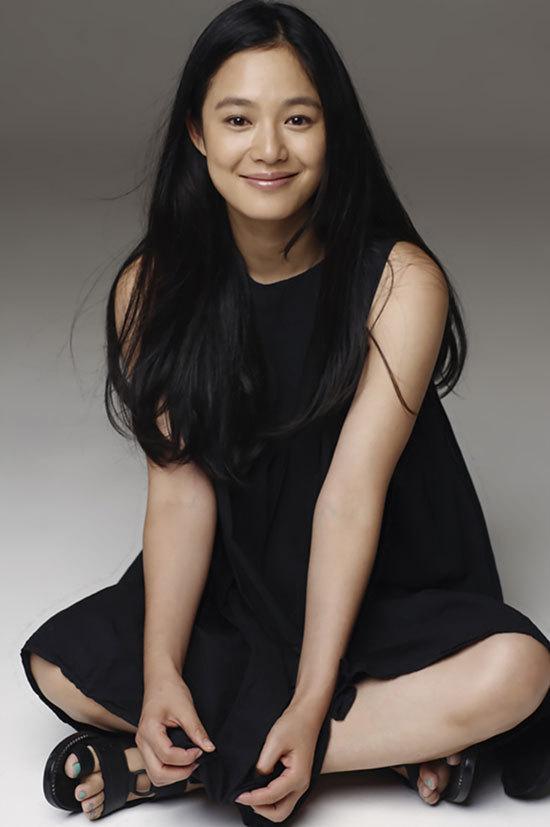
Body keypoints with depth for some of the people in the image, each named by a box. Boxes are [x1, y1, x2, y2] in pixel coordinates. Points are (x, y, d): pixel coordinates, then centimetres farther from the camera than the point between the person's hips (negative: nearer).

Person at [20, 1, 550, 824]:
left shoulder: (401, 283, -16)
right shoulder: (152, 290, -8)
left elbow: (351, 494, -22)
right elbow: (180, 485, -12)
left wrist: (309, 708, -25)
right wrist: (161, 673, -25)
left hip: (382, 593, -2)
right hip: (229, 588, 3)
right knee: (57, 665, -19)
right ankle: (395, 741, -15)